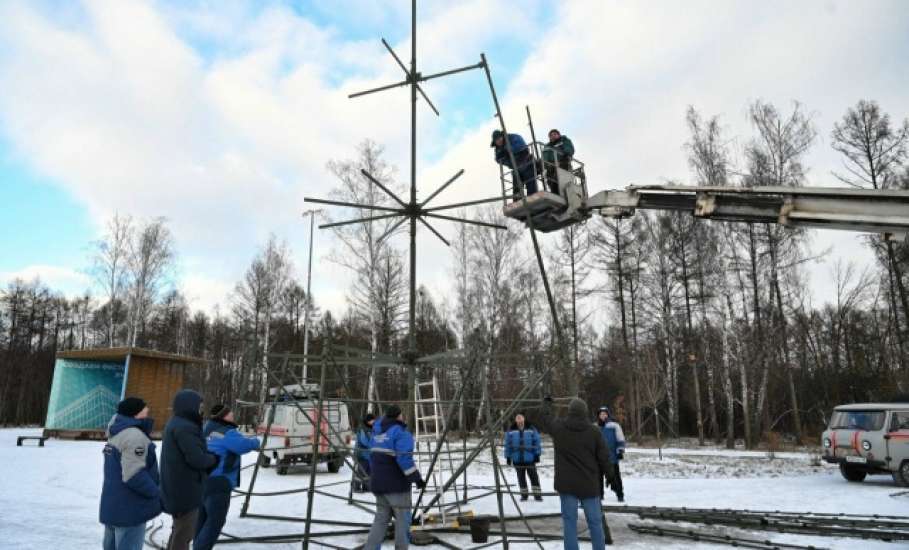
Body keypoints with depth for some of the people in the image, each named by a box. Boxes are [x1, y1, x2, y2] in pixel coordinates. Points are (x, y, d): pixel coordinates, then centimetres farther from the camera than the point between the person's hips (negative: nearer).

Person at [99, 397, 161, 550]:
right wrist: (157, 494, -14)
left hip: (113, 506, 10)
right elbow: (134, 476, -25)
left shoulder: (116, 434, 13)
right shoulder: (134, 436, -20)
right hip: (128, 509, -10)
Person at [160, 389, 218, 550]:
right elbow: (196, 459, -24)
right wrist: (214, 459, -5)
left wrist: (209, 458, 3)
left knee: (180, 528, 23)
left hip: (177, 485, 10)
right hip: (184, 487, -10)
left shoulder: (175, 424, 12)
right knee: (185, 531, 1)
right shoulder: (184, 427, -21)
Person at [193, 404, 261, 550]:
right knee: (215, 521, -2)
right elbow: (245, 445, -16)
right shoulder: (228, 433, -14)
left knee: (203, 518, 17)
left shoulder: (209, 428, 10)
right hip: (218, 482, -9)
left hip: (203, 480, 9)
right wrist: (255, 440, 5)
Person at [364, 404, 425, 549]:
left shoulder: (378, 430, 9)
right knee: (403, 519, 5)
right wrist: (416, 478, -22)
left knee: (381, 518, 13)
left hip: (378, 483, 7)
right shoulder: (401, 432, -14)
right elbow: (404, 459, -24)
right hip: (396, 484, -7)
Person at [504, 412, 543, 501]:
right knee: (521, 478, 11)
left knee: (534, 477, 2)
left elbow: (536, 442, 1)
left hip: (530, 458, -1)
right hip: (517, 459, 1)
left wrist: (537, 454, -2)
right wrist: (508, 457, 4)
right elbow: (508, 445, 5)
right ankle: (524, 495, 23)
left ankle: (537, 494, 10)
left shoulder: (531, 429, -2)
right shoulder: (510, 431, 0)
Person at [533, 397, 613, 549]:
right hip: (589, 484, 0)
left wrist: (547, 403, 33)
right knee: (595, 521, 12)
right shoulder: (594, 432, -6)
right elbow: (604, 458, -2)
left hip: (566, 484, 0)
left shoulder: (558, 427, -4)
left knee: (569, 521, 5)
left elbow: (543, 419, 15)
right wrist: (601, 474, 16)